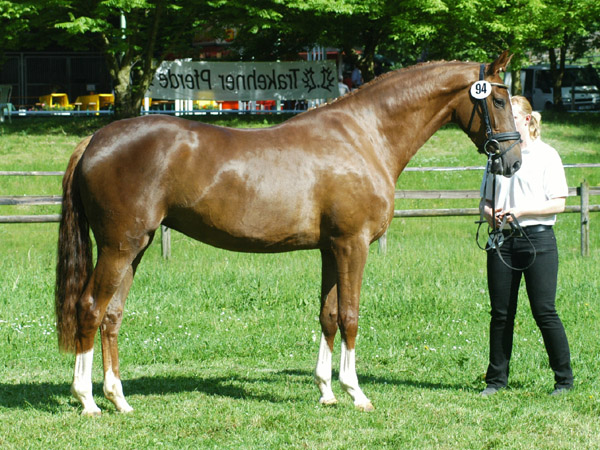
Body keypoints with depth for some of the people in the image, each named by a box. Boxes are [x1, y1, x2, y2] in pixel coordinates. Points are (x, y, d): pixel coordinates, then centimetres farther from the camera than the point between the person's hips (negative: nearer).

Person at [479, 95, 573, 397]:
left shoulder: (546, 155, -1)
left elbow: (558, 204, -6)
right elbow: (485, 201, 17)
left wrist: (521, 211, -17)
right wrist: (491, 214, -6)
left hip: (537, 239, -5)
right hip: (502, 240, 5)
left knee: (544, 312, -5)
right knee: (501, 313, 6)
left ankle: (564, 379, 4)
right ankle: (497, 379, 14)